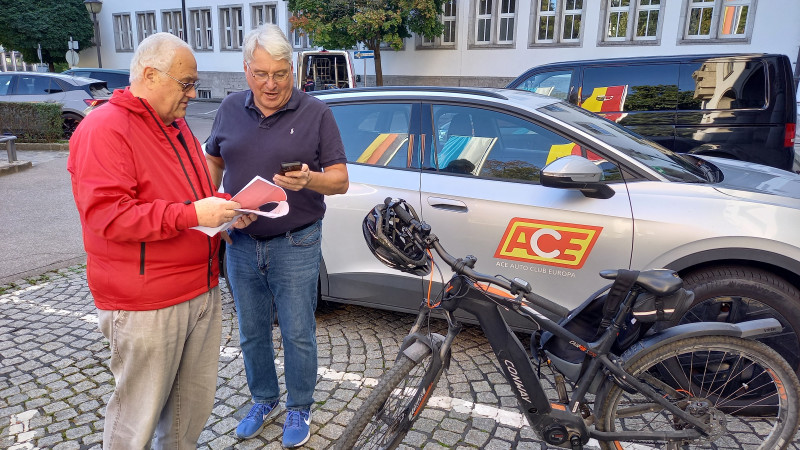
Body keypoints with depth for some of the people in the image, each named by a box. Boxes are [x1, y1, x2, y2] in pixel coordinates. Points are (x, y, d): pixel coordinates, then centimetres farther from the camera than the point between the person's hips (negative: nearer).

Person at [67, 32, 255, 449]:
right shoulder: (104, 129, -13)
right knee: (139, 413, 8)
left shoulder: (176, 125, 15)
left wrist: (227, 208, 4)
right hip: (147, 304, -8)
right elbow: (106, 215, -22)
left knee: (195, 403, 18)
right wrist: (192, 214, -26)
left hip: (203, 290, 8)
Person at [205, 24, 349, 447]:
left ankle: (298, 408, 31)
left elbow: (340, 180, -7)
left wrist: (309, 181, -28)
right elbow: (213, 162, 15)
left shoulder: (315, 113, -6)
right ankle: (263, 401, 39)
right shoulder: (230, 109, 4)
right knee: (251, 332, 17)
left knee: (298, 334, 8)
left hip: (295, 245, -3)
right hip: (240, 243, 4)